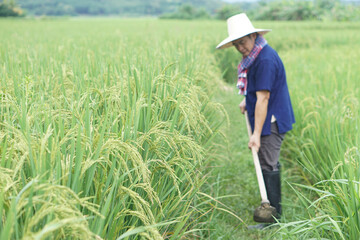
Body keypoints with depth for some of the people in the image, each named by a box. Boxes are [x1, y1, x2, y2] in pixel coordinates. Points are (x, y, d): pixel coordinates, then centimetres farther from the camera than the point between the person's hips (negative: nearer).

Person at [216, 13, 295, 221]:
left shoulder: (265, 60, -23)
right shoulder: (256, 56, 9)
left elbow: (263, 98, -26)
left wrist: (256, 133, -27)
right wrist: (248, 102, 16)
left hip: (272, 121, -10)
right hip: (272, 120, 11)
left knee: (268, 166, -6)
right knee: (270, 164, 20)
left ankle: (274, 217, 2)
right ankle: (273, 207, 34)